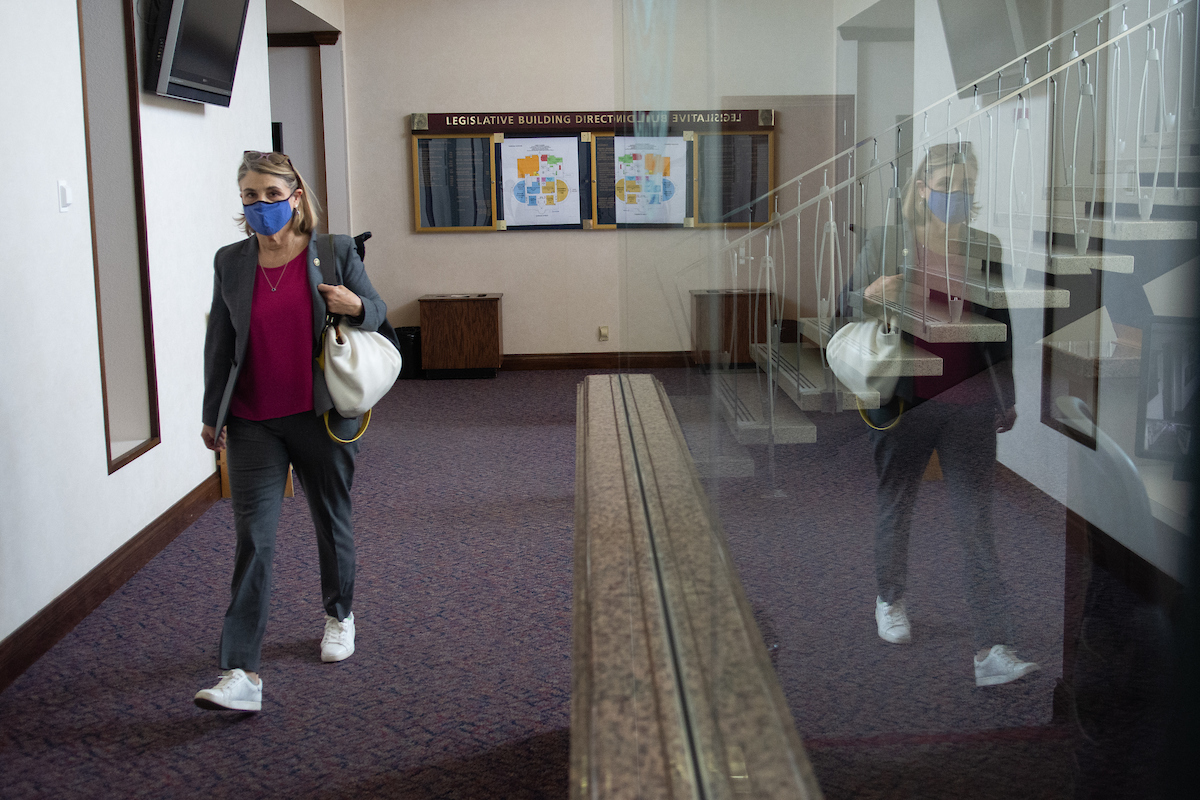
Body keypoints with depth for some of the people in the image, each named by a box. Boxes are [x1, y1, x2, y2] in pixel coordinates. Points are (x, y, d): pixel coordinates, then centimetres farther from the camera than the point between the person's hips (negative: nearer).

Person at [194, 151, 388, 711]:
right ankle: (241, 674, -8)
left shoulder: (335, 252, -3)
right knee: (252, 537, -6)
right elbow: (219, 343, 8)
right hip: (253, 423, 1)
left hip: (322, 416, 0)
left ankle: (338, 615, 42)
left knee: (331, 522, 15)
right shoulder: (230, 262, 2)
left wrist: (356, 306, -18)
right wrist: (211, 414, 12)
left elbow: (377, 312, 6)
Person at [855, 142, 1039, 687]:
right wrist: (871, 297, -22)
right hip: (904, 405, -1)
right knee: (895, 507, 16)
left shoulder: (986, 250, 4)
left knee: (977, 523, -3)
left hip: (969, 406, 1)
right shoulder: (885, 244, -2)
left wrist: (1007, 397, 18)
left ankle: (993, 650, -4)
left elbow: (1001, 328, 13)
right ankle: (890, 600, 41)